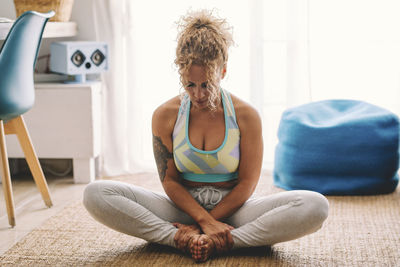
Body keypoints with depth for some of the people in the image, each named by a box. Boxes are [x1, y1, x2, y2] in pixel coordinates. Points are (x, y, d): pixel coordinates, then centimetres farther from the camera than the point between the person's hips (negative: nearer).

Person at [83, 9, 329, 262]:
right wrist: (206, 220, -20)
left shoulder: (246, 115, -6)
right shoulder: (165, 115, -3)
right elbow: (170, 180, -4)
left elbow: (247, 183, -6)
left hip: (232, 209, 0)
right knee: (96, 194, -21)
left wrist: (200, 225, -12)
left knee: (316, 206, -28)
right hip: (183, 207, 1)